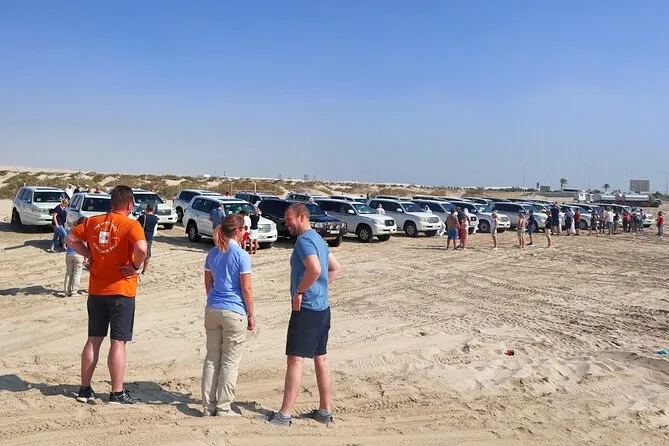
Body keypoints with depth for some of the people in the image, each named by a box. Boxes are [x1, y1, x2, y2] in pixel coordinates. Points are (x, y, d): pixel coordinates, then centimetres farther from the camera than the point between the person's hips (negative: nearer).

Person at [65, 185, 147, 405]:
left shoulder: (93, 221, 5)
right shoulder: (130, 225, -13)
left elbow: (71, 239, 12)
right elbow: (141, 248, -30)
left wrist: (90, 255, 10)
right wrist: (136, 266, -14)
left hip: (96, 290, 5)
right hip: (121, 290, -5)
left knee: (93, 340, 15)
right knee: (118, 343, 1)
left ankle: (85, 389, 21)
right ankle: (117, 393, 6)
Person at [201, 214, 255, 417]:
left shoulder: (212, 253, 7)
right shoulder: (242, 256, -11)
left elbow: (208, 284, 14)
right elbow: (246, 288, -11)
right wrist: (251, 314, -2)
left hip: (212, 310, 6)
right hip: (234, 313, -6)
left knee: (211, 359, 13)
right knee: (229, 362, 5)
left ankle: (208, 406, 19)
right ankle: (223, 408, 11)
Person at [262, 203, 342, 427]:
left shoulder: (304, 241, -14)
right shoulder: (318, 239, 16)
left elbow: (315, 269, -31)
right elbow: (336, 269, 23)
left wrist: (299, 291, -18)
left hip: (306, 308, -10)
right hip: (322, 308, 10)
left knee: (295, 360, -6)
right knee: (321, 360, 13)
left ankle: (284, 415, -3)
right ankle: (325, 411, 20)